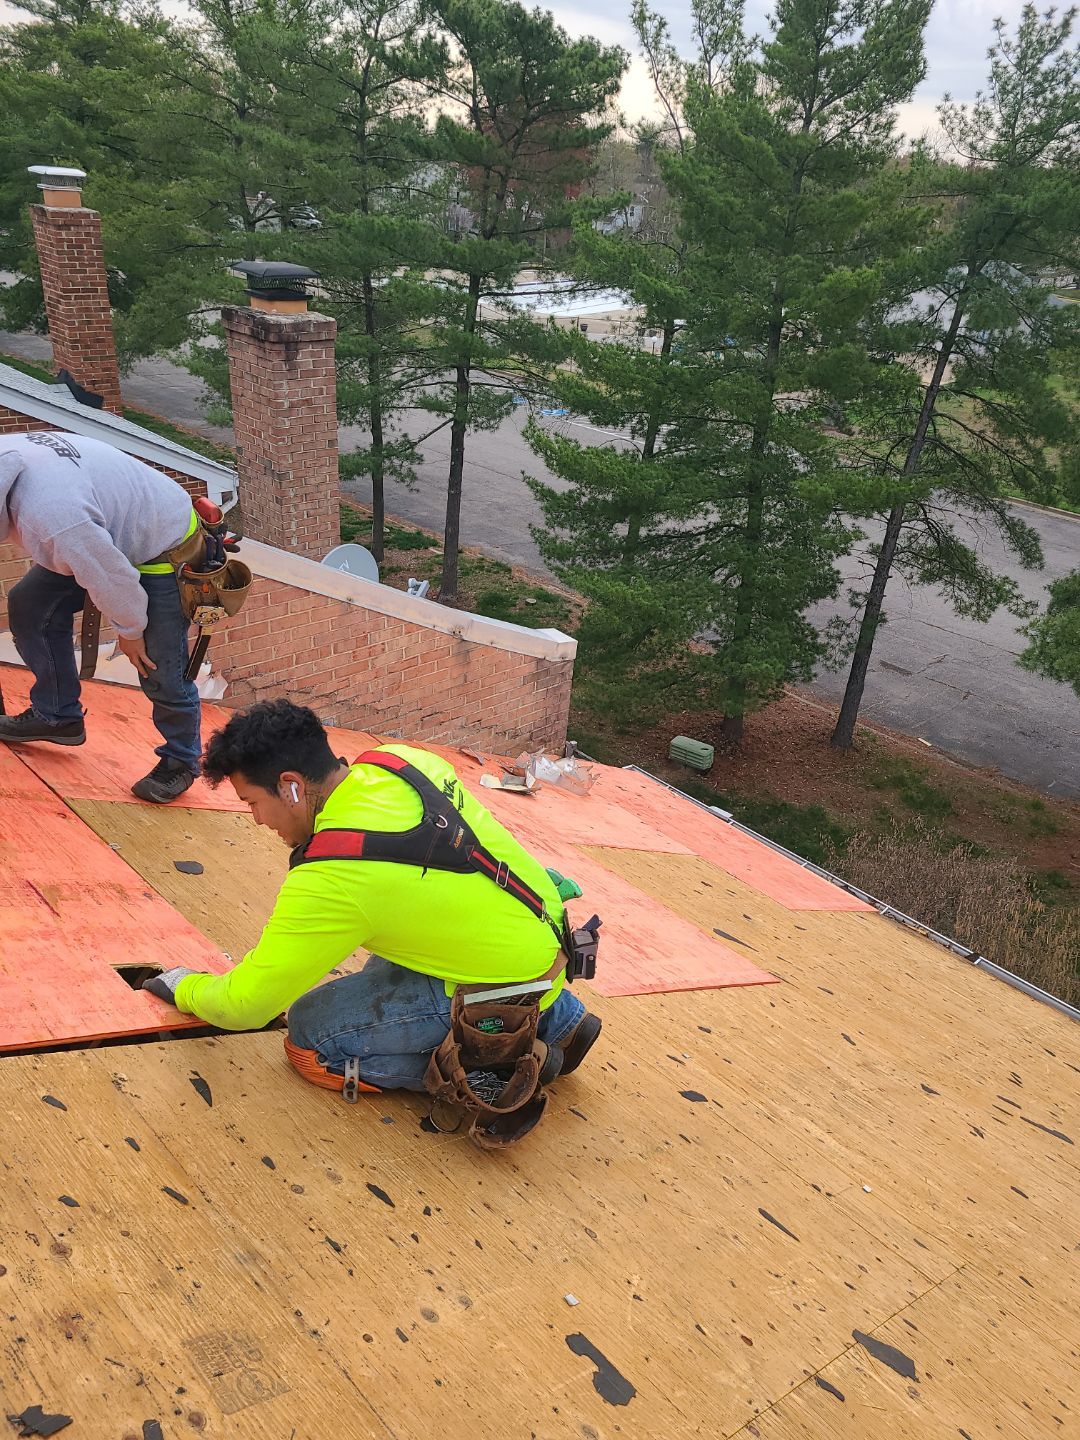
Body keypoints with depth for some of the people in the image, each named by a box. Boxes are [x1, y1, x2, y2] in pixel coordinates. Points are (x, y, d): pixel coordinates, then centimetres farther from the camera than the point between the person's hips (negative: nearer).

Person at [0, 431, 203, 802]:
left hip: (164, 547, -9)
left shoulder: (54, 515, -40)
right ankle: (56, 716, 21)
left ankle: (180, 761, 17)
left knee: (160, 671, -6)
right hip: (112, 529, 9)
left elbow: (111, 579, -27)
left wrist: (129, 631, -9)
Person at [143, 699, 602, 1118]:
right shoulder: (404, 759, -5)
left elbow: (244, 1006, -12)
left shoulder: (331, 879, -25)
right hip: (547, 929, 8)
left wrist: (185, 989, 8)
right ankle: (558, 1017, 25)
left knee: (311, 1035, -1)